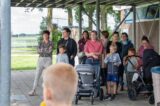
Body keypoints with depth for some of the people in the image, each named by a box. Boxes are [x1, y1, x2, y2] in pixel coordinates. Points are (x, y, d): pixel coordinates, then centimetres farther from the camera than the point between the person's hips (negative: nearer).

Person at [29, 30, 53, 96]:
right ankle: (33, 90, 3)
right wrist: (46, 50, -12)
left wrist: (42, 50, -4)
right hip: (41, 60, 4)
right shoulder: (41, 43, 11)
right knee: (37, 75, 0)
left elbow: (50, 51, -15)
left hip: (48, 60, -3)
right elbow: (38, 51, -2)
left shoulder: (51, 43, 0)